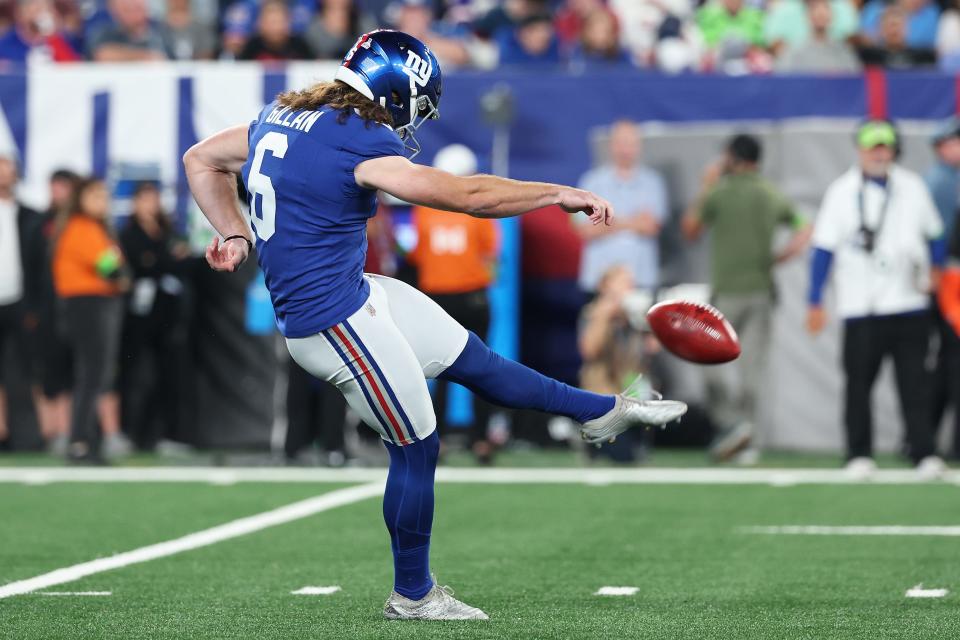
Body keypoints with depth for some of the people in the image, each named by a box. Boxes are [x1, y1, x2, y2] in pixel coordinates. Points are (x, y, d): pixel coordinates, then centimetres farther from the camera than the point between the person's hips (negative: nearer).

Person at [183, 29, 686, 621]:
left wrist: (236, 236, 15)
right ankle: (413, 595, 17)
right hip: (336, 320, -10)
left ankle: (603, 412, 31)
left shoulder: (280, 117, 5)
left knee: (473, 359, 19)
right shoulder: (355, 142, -23)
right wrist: (562, 194, -13)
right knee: (416, 447, 4)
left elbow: (202, 160, 19)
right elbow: (465, 195, -23)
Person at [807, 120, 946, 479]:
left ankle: (924, 453, -2)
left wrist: (934, 271, 8)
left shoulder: (912, 187, 8)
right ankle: (858, 455, 11)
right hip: (861, 309, -2)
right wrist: (815, 303, -5)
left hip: (909, 303, 2)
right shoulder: (842, 192, 0)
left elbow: (934, 234, 19)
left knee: (915, 382, -2)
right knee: (859, 383, 2)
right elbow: (823, 249, -1)